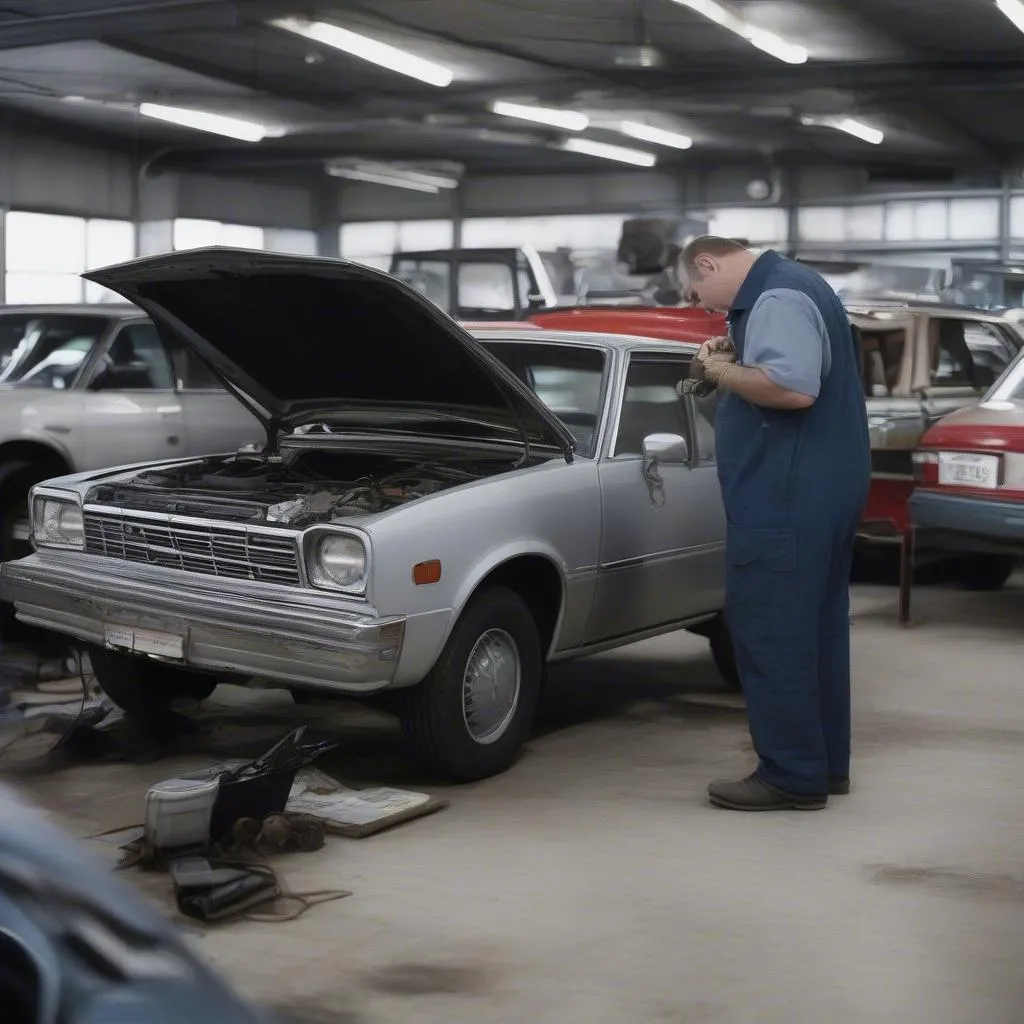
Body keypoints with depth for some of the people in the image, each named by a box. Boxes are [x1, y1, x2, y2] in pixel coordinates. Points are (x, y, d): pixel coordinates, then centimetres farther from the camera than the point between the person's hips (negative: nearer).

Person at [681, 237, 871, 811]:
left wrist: (723, 372, -14)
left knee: (770, 632, -5)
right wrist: (738, 356, 10)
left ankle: (793, 776, 0)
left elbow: (795, 388, -28)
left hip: (789, 495, -11)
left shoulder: (779, 297, -15)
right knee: (814, 628, 15)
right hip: (819, 489, 11)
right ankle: (826, 764, 24)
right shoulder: (788, 288, 19)